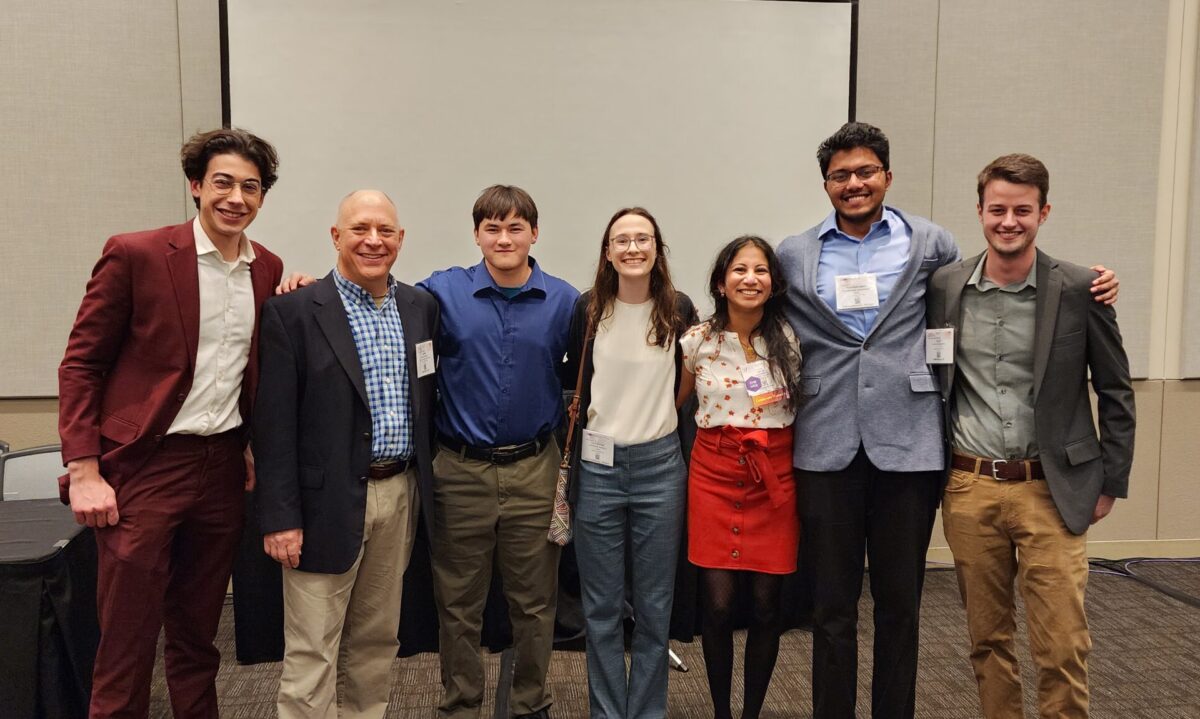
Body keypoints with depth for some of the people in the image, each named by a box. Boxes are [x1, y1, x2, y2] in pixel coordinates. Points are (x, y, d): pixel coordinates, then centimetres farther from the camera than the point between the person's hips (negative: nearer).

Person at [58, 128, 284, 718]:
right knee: (126, 644, 4)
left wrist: (256, 448, 8)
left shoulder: (267, 269, 6)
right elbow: (80, 365, -6)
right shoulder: (135, 255, -8)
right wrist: (84, 471, -11)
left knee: (197, 635, 17)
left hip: (223, 467, 4)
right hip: (144, 467, -4)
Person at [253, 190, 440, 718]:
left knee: (377, 640, 17)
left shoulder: (421, 307, 7)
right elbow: (274, 424, -10)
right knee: (312, 652, 4)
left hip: (400, 495, 5)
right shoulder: (294, 311, -8)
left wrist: (426, 486, 12)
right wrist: (279, 517, -12)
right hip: (328, 503, -5)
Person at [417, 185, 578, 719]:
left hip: (535, 470, 1)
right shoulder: (441, 292, -3)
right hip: (460, 470, 0)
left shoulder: (565, 301, 0)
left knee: (534, 602, 12)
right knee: (458, 603, 12)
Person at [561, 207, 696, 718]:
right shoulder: (587, 309, -2)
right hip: (597, 465, 0)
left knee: (654, 606, 9)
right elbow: (572, 379, 10)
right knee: (602, 607, 8)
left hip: (659, 465, 0)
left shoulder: (679, 310, -1)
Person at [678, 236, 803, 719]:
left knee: (766, 604, 5)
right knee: (718, 603, 1)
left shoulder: (789, 340, 0)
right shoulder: (697, 341, -1)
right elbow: (672, 405, 11)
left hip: (775, 474, 1)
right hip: (715, 471, 0)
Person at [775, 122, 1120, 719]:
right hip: (826, 447, 0)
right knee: (832, 605, 9)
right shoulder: (794, 255, 7)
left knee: (900, 603, 12)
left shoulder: (930, 243, 6)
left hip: (906, 445, 0)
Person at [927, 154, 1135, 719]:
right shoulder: (945, 285, 1)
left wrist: (1111, 482, 4)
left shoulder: (1079, 289, -5)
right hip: (969, 487, 2)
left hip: (1052, 490, -2)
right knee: (987, 638, 13)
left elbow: (1115, 391, 4)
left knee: (1063, 647, 1)